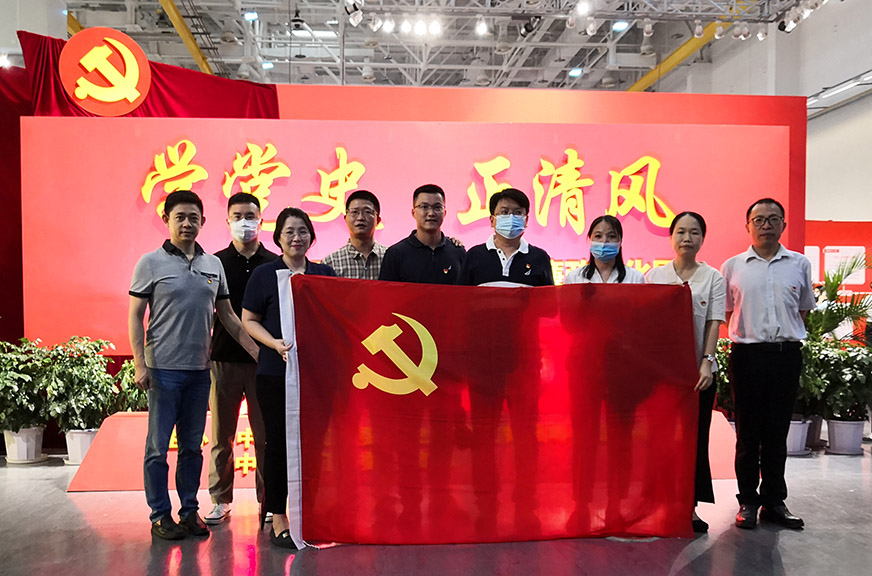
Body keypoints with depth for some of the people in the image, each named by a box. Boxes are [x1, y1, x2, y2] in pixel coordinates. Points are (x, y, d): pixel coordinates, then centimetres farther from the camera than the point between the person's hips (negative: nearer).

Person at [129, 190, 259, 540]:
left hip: (200, 368, 4)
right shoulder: (150, 263, -1)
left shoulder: (214, 265, 10)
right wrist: (139, 364, -10)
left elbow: (227, 316, 13)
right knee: (158, 446, 3)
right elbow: (135, 317, -1)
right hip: (163, 368, -4)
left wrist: (258, 352, 8)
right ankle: (160, 515, 15)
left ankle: (190, 511, 22)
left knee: (193, 445, 11)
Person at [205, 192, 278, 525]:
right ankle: (220, 501, 19)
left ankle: (268, 500, 15)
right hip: (224, 359, 0)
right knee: (221, 435, 6)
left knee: (267, 435, 4)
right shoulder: (216, 264, 6)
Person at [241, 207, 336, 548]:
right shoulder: (264, 274, 3)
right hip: (275, 371, -3)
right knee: (278, 442, 2)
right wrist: (275, 344, -14)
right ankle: (278, 518, 12)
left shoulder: (324, 273, 12)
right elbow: (249, 320, 2)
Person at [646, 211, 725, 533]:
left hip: (698, 368, 0)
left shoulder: (712, 277, 6)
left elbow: (714, 323, -1)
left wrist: (707, 362, -14)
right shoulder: (654, 276, 8)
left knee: (695, 436, 1)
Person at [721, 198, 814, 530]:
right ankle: (748, 501, 13)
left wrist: (787, 337, 6)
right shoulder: (733, 267, 5)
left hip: (787, 354, 1)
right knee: (748, 431, 3)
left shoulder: (799, 264, 9)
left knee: (778, 431, 7)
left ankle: (774, 502, 17)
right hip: (747, 354, -1)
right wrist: (746, 337, 2)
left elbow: (803, 310, 16)